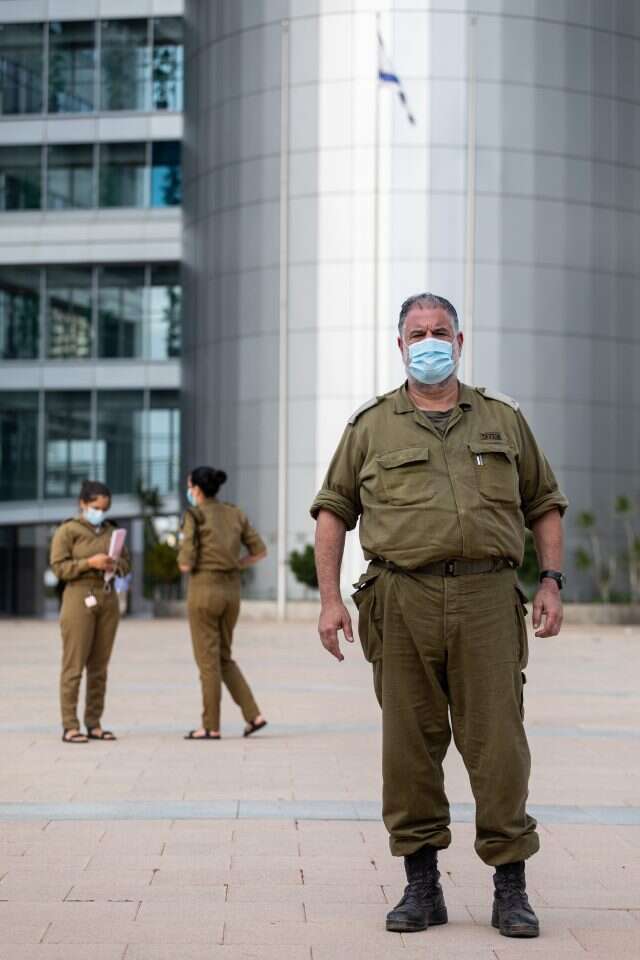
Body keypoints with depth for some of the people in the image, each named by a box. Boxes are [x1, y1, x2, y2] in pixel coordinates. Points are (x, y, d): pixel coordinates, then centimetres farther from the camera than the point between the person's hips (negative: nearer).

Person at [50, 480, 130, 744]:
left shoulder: (111, 531, 14)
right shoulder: (67, 531, -2)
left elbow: (126, 563, 17)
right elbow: (59, 567, -8)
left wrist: (116, 565, -6)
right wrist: (89, 563, -19)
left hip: (108, 599, 5)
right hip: (79, 598, -5)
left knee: (99, 666, 6)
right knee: (74, 665, -6)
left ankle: (94, 724, 10)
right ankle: (70, 727, -5)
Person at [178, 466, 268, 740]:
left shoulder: (194, 516, -10)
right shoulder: (235, 514, 9)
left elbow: (185, 565, -13)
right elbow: (259, 551, 10)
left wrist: (183, 559, 10)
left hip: (204, 591, -6)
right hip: (231, 591, 6)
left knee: (208, 660, 2)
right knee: (224, 658, 17)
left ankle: (211, 726, 7)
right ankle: (253, 715, 7)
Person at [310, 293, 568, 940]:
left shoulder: (504, 421, 16)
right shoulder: (371, 426, 13)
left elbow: (544, 504, 19)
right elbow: (333, 510, 12)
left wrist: (551, 581, 7)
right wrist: (329, 597, 3)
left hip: (487, 600, 0)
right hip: (402, 601, 0)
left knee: (497, 742, -4)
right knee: (410, 745, 2)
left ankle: (510, 888, 3)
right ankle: (421, 885, 11)